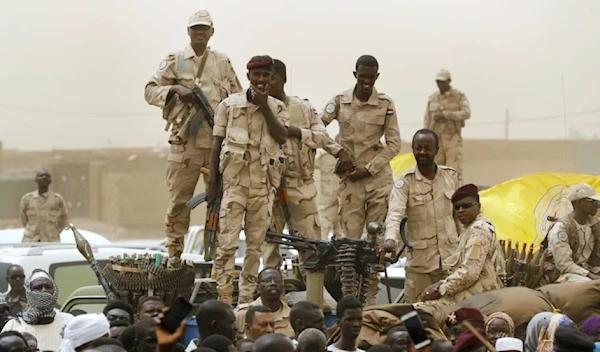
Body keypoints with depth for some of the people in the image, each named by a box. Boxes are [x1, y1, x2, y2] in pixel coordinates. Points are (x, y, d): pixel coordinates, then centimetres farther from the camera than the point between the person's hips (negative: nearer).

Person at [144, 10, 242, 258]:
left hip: (218, 140, 2)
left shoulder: (222, 62, 13)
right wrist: (176, 90, -13)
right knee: (179, 199, -3)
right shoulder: (175, 60, 7)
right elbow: (150, 90, 4)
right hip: (184, 141, -2)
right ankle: (173, 253, 2)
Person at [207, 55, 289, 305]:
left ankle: (246, 298, 11)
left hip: (264, 184, 2)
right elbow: (217, 144, 5)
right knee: (227, 242, -9)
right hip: (235, 180, -2)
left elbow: (282, 137, -8)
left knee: (255, 245, 5)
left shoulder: (277, 108, 8)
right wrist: (212, 182, 1)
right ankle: (224, 298, -7)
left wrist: (264, 107, -12)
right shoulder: (229, 104, 4)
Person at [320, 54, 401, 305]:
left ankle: (370, 296, 4)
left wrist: (369, 169, -8)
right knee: (350, 239, -3)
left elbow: (393, 144, 1)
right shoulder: (340, 102, 3)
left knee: (376, 238, -1)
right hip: (350, 179, 0)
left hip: (378, 178, 0)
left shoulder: (386, 104, 1)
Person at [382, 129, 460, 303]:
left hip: (450, 258, 2)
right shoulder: (405, 182, -5)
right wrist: (390, 239, -39)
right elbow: (395, 213, -20)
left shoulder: (451, 176, 5)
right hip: (420, 261, -2)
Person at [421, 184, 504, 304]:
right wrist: (442, 284, 1)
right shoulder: (470, 228, 18)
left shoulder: (479, 229, -13)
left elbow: (470, 273, -22)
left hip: (476, 295, -10)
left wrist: (441, 290, -13)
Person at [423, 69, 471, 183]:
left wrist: (445, 114, -20)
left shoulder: (459, 96, -1)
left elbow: (466, 113, -16)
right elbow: (427, 121, 11)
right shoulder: (432, 98, 9)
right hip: (436, 139, 4)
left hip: (453, 140, -4)